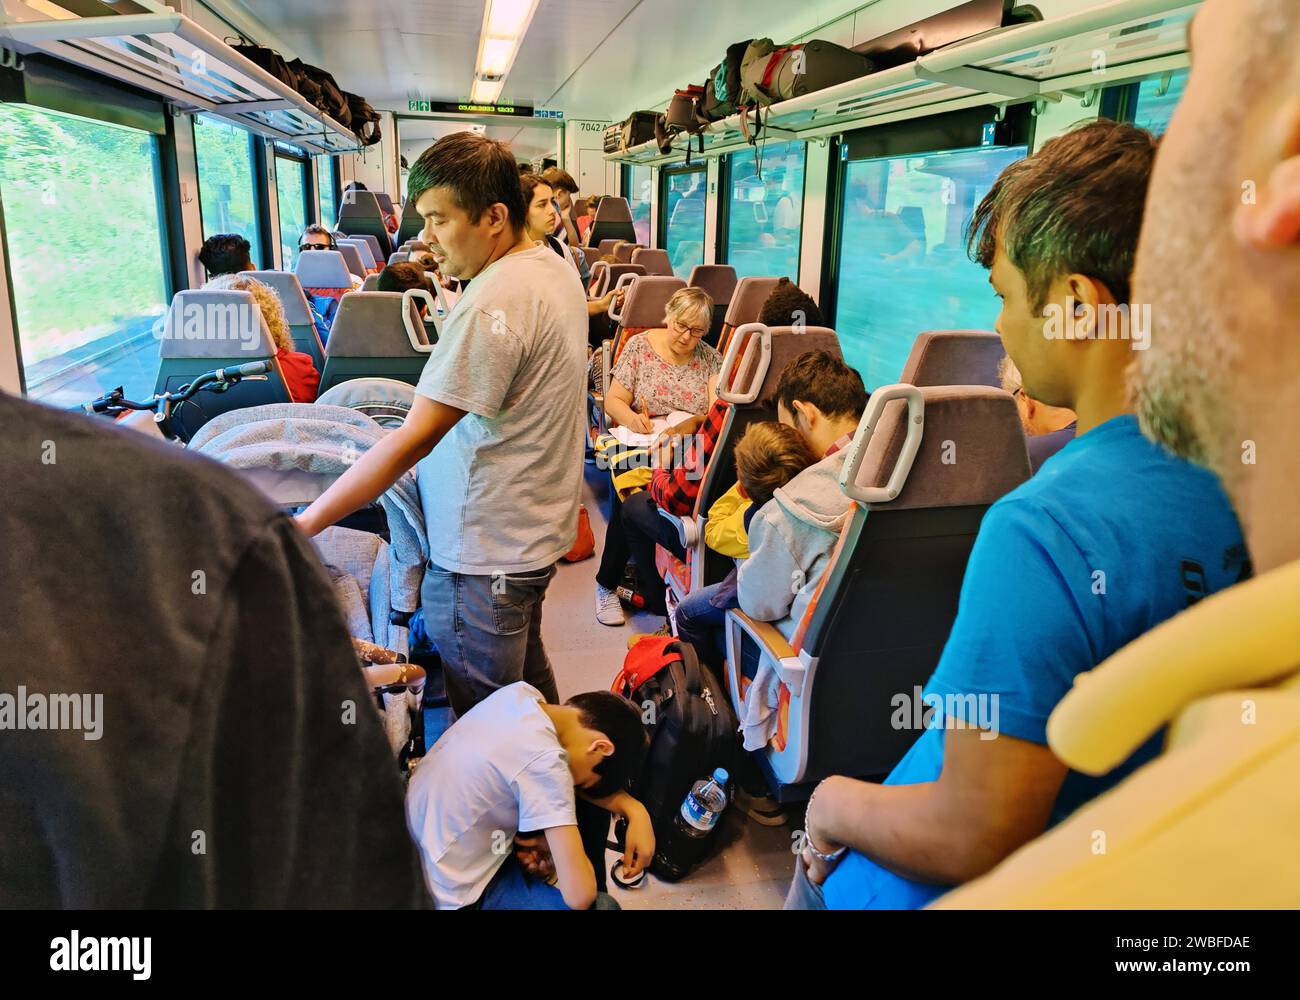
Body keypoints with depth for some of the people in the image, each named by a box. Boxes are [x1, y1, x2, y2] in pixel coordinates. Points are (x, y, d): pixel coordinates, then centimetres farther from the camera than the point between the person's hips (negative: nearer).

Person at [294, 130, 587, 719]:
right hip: (532, 529, 10)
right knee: (527, 679, 27)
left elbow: (414, 439, -28)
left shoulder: (492, 304, -25)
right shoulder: (555, 269, 6)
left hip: (486, 553, -10)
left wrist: (299, 528, -24)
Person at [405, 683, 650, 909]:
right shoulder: (544, 761, -29)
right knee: (602, 906, -6)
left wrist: (635, 809, -7)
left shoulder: (521, 692, -7)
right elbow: (579, 896, -27)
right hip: (450, 894, -8)